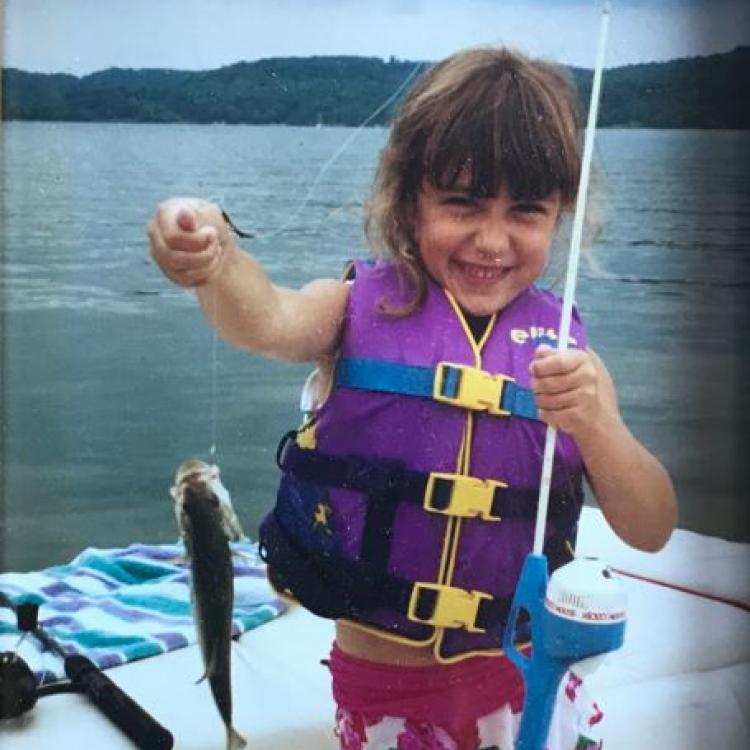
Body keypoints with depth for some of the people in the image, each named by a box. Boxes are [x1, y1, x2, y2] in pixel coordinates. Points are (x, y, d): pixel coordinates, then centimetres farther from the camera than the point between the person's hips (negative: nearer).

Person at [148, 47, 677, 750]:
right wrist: (216, 259, -52)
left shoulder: (562, 347, -4)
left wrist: (593, 423, -26)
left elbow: (651, 530, -8)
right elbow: (268, 321, -31)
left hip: (527, 682, 2)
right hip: (381, 688, -1)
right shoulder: (359, 307, -8)